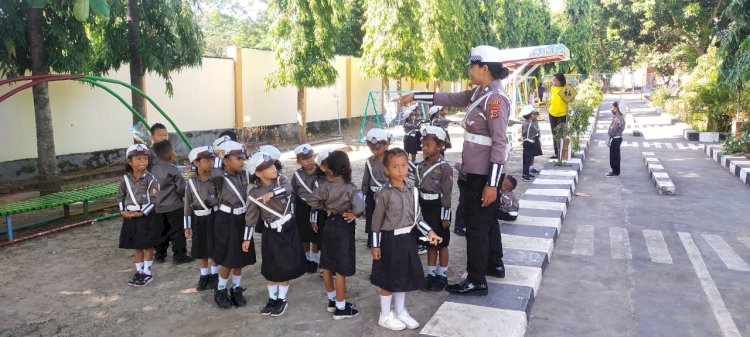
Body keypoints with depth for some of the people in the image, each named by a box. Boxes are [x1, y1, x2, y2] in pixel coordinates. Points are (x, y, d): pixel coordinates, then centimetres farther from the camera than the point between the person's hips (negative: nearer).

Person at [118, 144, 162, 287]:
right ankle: (139, 272, 25)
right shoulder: (126, 179, 1)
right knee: (136, 247, 14)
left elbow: (154, 200, -14)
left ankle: (147, 272, 16)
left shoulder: (150, 179, -12)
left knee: (148, 246, 5)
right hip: (131, 217, 4)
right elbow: (120, 196, 12)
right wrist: (123, 211, -3)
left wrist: (141, 213, -19)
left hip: (147, 216, -4)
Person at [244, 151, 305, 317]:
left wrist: (271, 192, -40)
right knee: (270, 269, 9)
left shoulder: (280, 180, -5)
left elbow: (288, 189, -27)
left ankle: (282, 300, 22)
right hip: (272, 233, -1)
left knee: (286, 267, 6)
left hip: (288, 230, 1)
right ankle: (272, 299, 28)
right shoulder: (254, 193, -11)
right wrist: (247, 239, 0)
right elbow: (251, 217, -3)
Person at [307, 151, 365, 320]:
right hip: (343, 227, -5)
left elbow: (311, 200, -6)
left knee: (327, 266, 17)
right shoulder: (350, 189, -20)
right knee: (341, 269, 1)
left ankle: (332, 300, 32)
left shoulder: (326, 186, -8)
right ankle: (341, 308, 10)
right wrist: (354, 214, -10)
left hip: (329, 225, 5)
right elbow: (359, 208, -32)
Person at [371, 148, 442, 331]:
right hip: (390, 240, -6)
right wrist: (375, 245, -11)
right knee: (388, 280, 6)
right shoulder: (384, 194, -15)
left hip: (406, 238, 6)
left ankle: (400, 311, 34)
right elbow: (376, 222, -11)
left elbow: (417, 217, 10)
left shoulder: (412, 190, 3)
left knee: (404, 277, 17)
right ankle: (385, 316, 22)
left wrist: (429, 232, -1)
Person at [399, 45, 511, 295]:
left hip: (484, 173, -10)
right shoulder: (479, 93, 9)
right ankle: (494, 264, 38)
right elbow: (449, 99, 20)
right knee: (486, 218, 21)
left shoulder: (495, 98, -19)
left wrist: (492, 183, -24)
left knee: (476, 224, -2)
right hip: (477, 170, 10)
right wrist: (415, 96, 21)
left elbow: (500, 143, -22)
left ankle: (476, 281, 9)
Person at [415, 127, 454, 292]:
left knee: (442, 243, 7)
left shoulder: (444, 167, -14)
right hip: (425, 207, 6)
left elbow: (447, 193, -13)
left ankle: (442, 275, 19)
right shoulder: (421, 166, 5)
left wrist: (445, 216, -14)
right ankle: (431, 273, 26)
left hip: (438, 207, -6)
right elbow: (417, 189, 10)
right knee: (430, 242, 15)